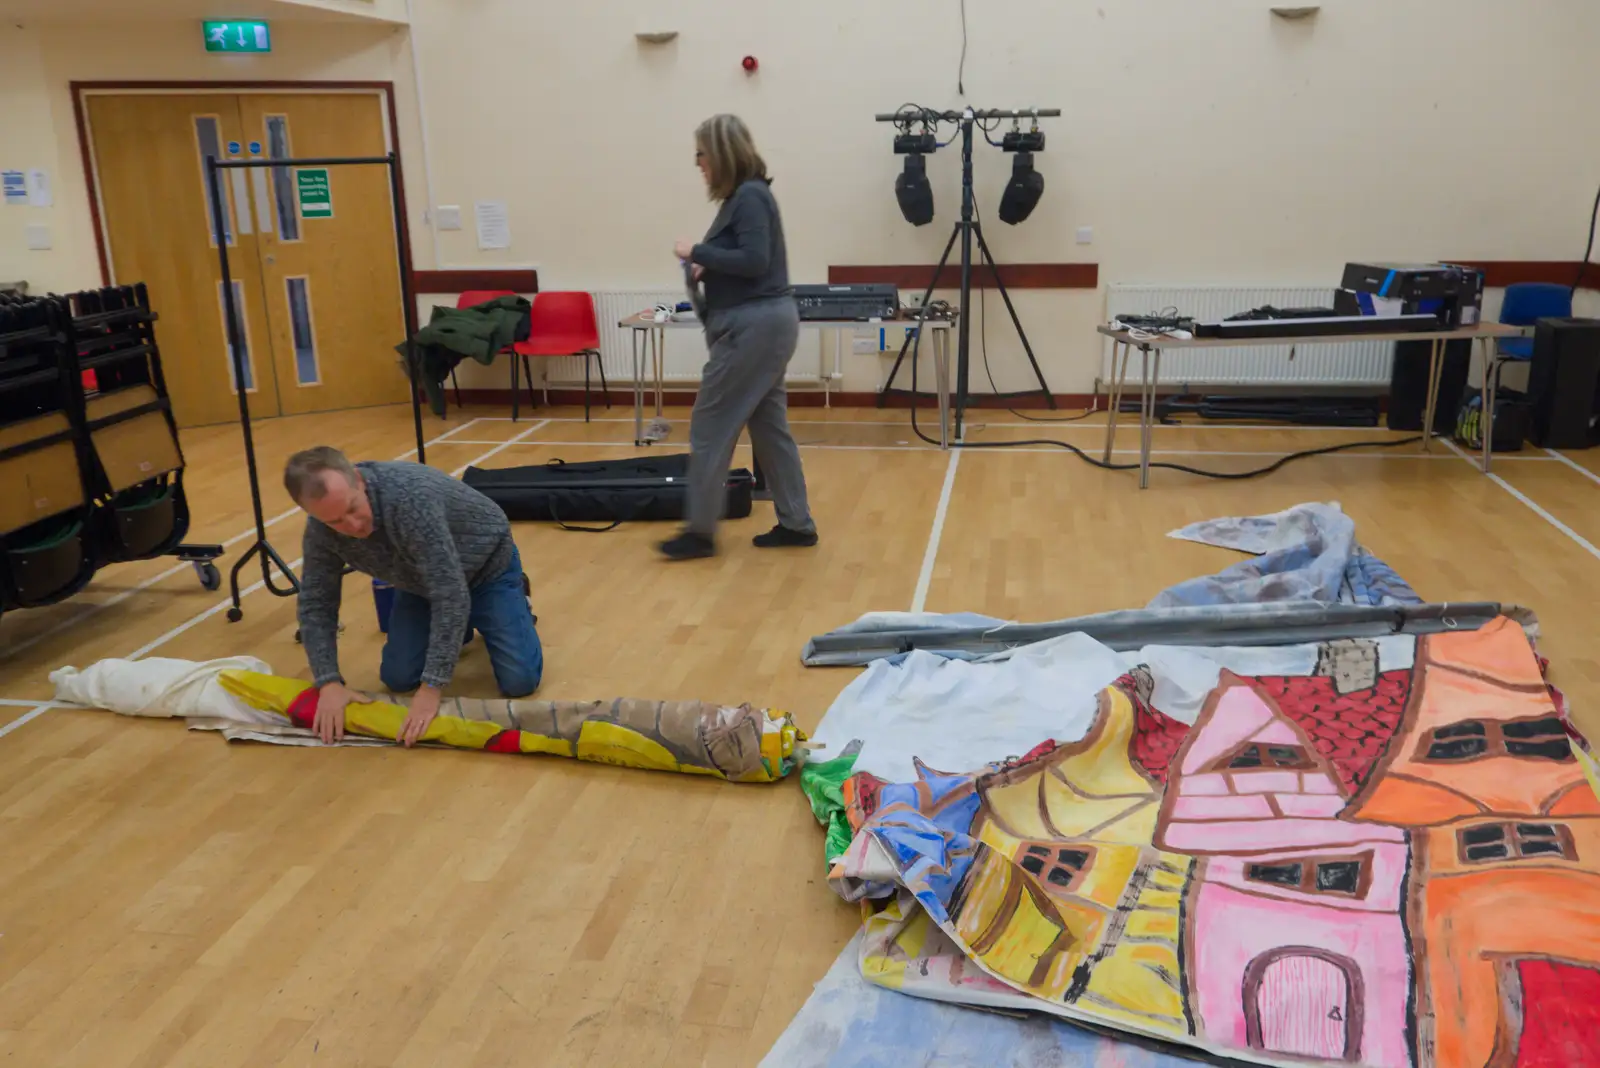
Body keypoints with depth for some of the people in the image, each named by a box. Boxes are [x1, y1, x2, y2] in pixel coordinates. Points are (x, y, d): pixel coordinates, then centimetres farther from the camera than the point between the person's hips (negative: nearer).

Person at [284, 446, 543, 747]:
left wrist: (432, 688, -41)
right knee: (398, 679, -2)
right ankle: (459, 627, 23)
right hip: (423, 579, 5)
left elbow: (450, 595, -42)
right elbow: (316, 603, -13)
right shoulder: (321, 529, -23)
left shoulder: (411, 497, -42)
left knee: (519, 681, -12)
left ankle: (514, 597, 16)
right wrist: (329, 682, -26)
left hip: (487, 566, -5)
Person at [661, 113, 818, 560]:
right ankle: (796, 524, 18)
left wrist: (697, 252, -15)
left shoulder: (749, 197, -14)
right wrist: (706, 270, 4)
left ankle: (700, 531, 4)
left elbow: (754, 261, -22)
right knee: (769, 426, 12)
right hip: (760, 323, 10)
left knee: (710, 426, -4)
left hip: (754, 325, -10)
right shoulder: (742, 195, 15)